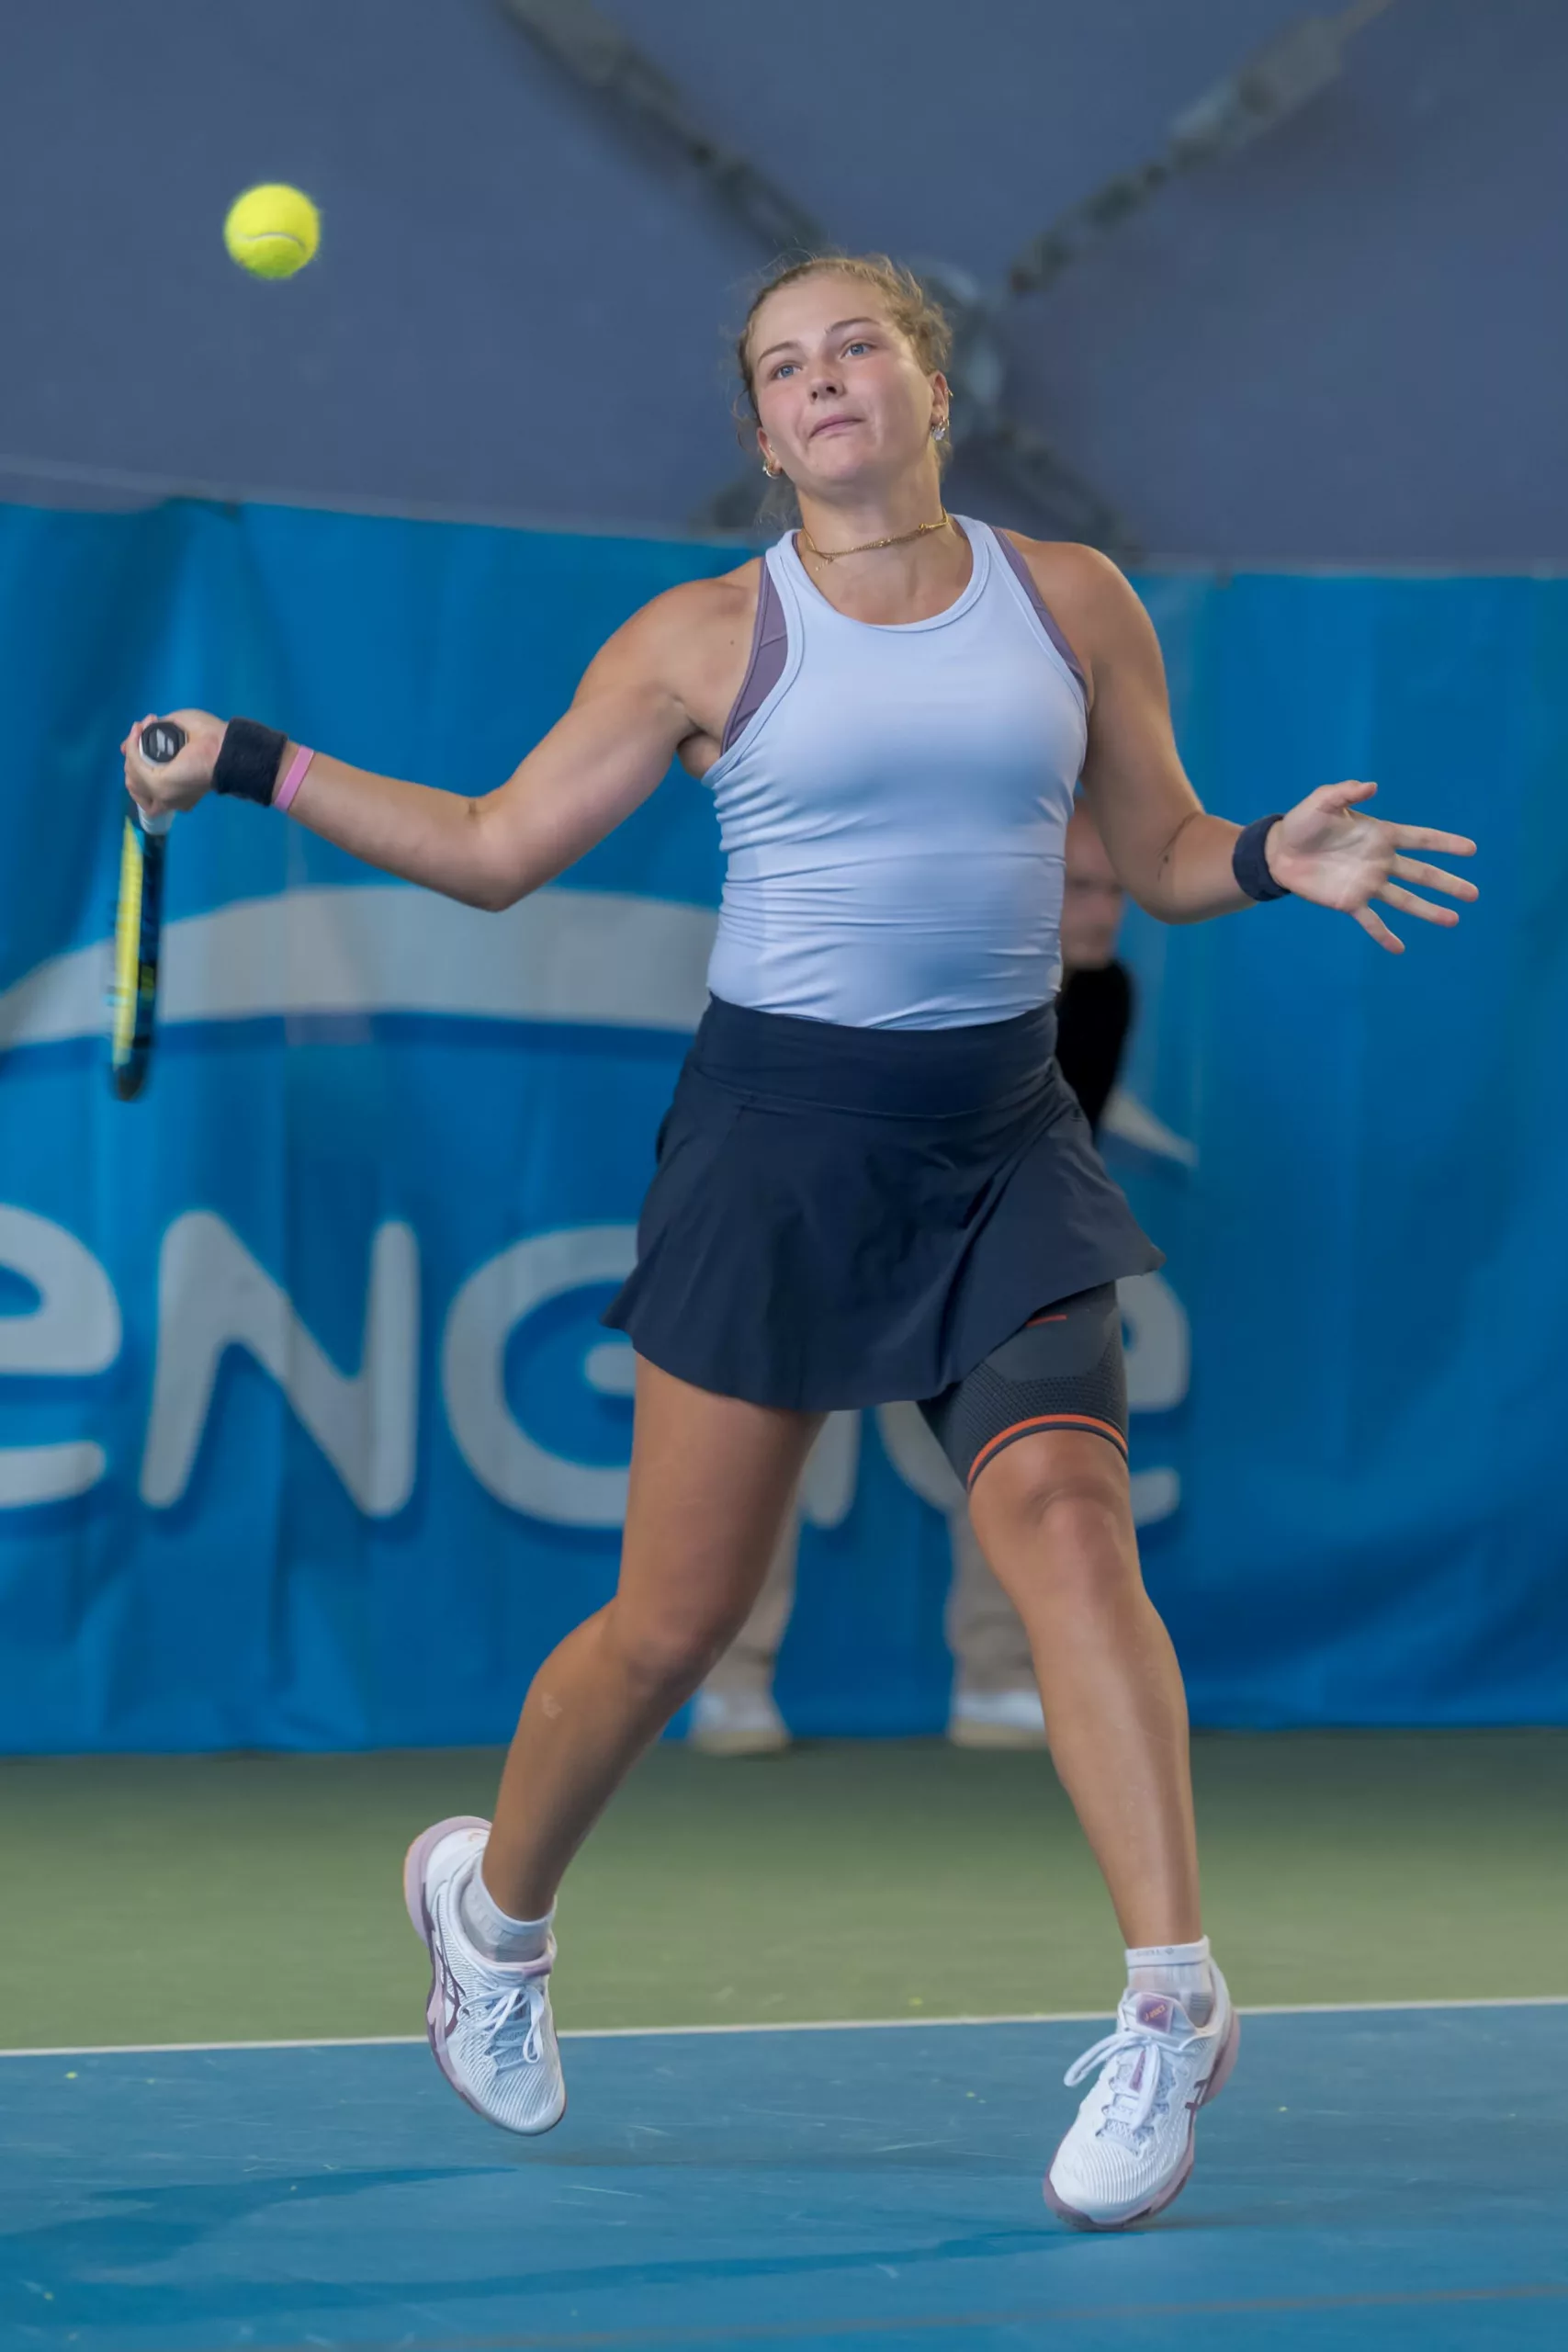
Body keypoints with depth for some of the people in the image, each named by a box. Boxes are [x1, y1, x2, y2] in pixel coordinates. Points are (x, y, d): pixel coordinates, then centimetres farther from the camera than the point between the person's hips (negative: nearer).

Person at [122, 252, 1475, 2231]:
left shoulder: (1073, 602, 7)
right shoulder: (704, 639, 2)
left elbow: (1161, 855, 14)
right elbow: (496, 847, 8)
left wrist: (1275, 860, -7)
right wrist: (255, 766, 2)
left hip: (1001, 1143, 1)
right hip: (777, 1127, -1)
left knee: (1064, 1515, -20)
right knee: (677, 1616, 2)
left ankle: (1172, 2006, -18)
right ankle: (491, 1901, 31)